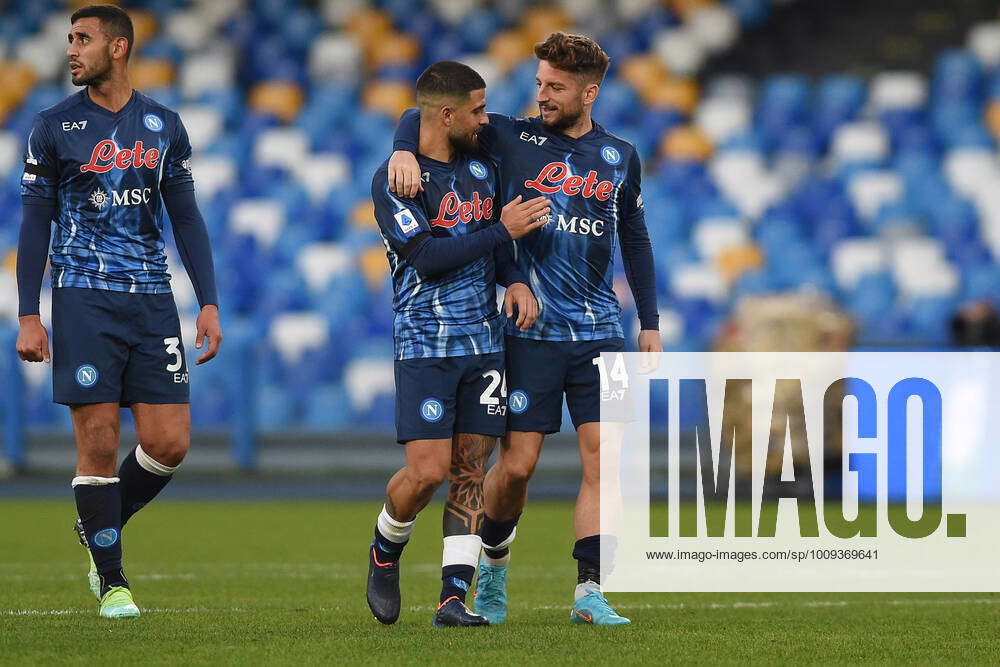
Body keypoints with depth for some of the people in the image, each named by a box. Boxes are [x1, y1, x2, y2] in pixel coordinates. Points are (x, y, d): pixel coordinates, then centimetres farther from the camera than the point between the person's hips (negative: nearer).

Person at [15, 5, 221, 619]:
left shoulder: (164, 126, 9)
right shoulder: (56, 127, 3)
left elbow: (186, 218, 12)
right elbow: (36, 224, 3)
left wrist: (210, 303, 5)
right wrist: (28, 316, -3)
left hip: (152, 300, 3)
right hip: (84, 299, -3)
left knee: (169, 443, -4)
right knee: (99, 444, -7)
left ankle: (102, 527, 22)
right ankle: (111, 580, 5)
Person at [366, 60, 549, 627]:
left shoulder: (482, 167, 12)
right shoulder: (395, 179, -8)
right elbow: (428, 256, -17)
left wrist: (517, 280, 0)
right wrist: (502, 229, -15)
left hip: (484, 342, 6)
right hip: (425, 346, -6)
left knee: (471, 469, 0)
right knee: (428, 471, -12)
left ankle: (454, 596, 1)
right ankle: (385, 552, 17)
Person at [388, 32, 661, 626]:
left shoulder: (620, 156, 9)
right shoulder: (512, 138, 1)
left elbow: (635, 241, 18)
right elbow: (425, 114, 2)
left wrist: (651, 323, 16)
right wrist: (405, 150, -21)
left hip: (600, 330, 2)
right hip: (531, 331, -2)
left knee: (602, 458, -8)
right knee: (518, 464, -2)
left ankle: (590, 593, -7)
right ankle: (493, 563, 25)